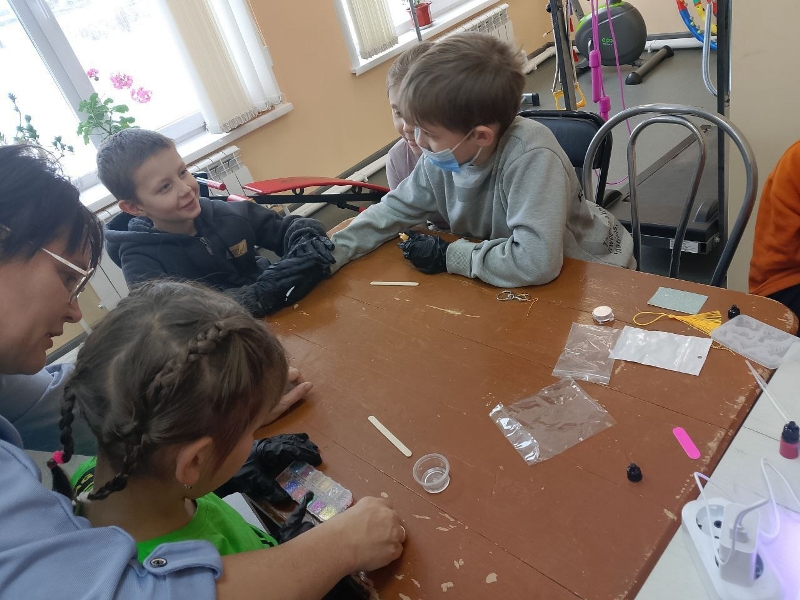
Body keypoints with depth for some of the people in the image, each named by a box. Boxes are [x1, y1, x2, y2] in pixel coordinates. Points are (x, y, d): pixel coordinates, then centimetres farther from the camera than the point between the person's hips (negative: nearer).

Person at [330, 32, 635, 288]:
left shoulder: (531, 156, -34)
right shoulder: (443, 154, -15)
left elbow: (537, 260, -41)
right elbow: (396, 208, -3)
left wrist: (449, 255, -29)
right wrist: (329, 254, -14)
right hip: (518, 275, 4)